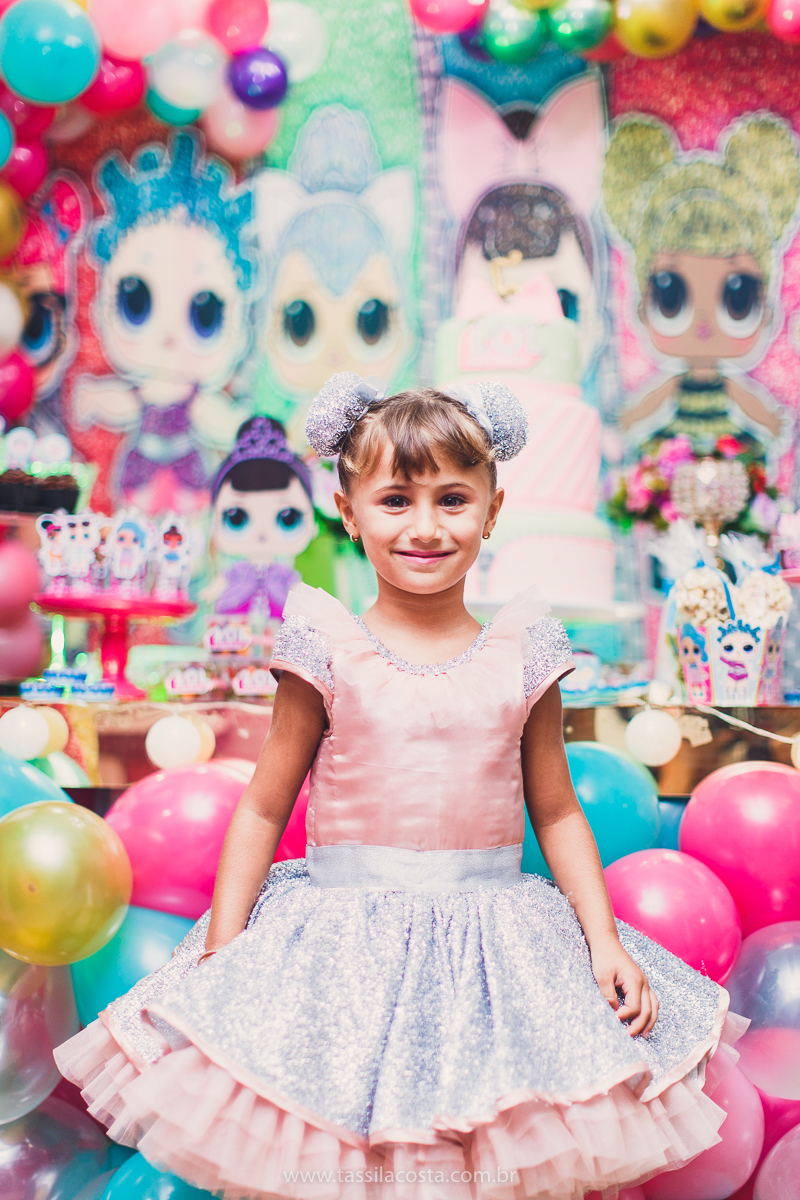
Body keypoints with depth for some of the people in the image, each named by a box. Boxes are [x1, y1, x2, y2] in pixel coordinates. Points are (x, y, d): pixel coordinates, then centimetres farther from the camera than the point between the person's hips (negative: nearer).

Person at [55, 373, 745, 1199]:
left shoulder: (521, 658, 2)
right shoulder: (330, 654, -3)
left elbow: (556, 813, 10)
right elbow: (263, 808, 1)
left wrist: (604, 939, 3)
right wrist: (221, 950, -4)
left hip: (494, 938, 2)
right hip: (347, 937, -1)